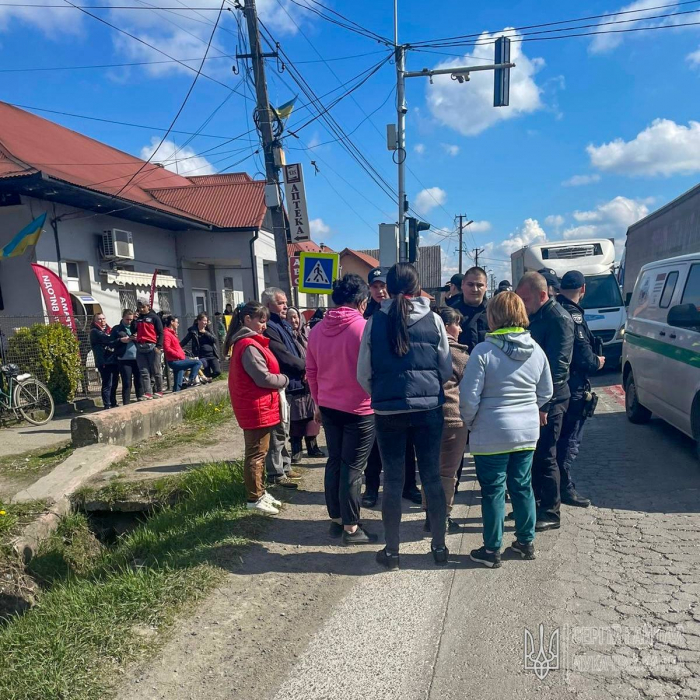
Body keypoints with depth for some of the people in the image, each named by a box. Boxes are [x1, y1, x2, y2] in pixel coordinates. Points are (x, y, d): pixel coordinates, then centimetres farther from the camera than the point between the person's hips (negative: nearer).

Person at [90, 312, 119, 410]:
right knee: (107, 384, -9)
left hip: (114, 360, 7)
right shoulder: (94, 332, 0)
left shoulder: (108, 330, 24)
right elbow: (107, 339, -17)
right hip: (104, 361, -7)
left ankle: (113, 404, 19)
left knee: (114, 383, 10)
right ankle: (107, 406, -6)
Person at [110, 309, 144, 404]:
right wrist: (121, 340, -13)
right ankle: (126, 404, 4)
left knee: (139, 380, 2)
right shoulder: (116, 329, 9)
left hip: (137, 358, 3)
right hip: (124, 359, -3)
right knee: (126, 383, -1)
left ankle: (141, 399, 11)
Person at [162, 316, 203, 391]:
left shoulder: (171, 333, 21)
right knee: (198, 362, -16)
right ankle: (191, 381, -16)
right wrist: (180, 356, -19)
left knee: (178, 386, 11)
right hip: (174, 361, -10)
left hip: (177, 360, 10)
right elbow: (167, 349, -21)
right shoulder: (166, 333, -10)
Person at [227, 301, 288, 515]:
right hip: (257, 407, -10)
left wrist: (279, 379, 1)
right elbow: (264, 378, -22)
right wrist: (284, 379, -5)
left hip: (256, 406, 10)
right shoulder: (249, 346, -20)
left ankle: (259, 492, 27)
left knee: (258, 451, 17)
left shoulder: (245, 342, 14)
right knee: (256, 453, -1)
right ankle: (254, 499, 8)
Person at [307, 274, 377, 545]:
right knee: (353, 467, 3)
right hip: (360, 409, -5)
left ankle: (336, 519, 27)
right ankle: (351, 527, 12)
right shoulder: (365, 328, -16)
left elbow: (311, 371, 8)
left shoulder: (317, 330, 1)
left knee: (334, 462, 16)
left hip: (329, 407, 5)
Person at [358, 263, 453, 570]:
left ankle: (392, 550, 20)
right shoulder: (433, 319, -2)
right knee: (432, 477, 13)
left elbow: (363, 374, 1)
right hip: (429, 407, 1)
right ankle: (439, 546, 25)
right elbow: (447, 369, 4)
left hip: (388, 410, -1)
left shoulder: (375, 322, -3)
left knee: (392, 481, 8)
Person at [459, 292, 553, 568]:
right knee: (523, 486, 18)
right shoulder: (536, 350, 1)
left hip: (492, 435, -5)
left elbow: (469, 398, -16)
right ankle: (526, 542, 32)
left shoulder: (483, 351, -17)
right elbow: (546, 393, 11)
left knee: (493, 491, 6)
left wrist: (469, 423, 2)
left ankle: (492, 551, 18)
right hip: (527, 432, 5)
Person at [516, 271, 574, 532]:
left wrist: (544, 405, -22)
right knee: (533, 454, 15)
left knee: (545, 456, -1)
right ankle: (534, 502, 28)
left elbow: (557, 367, -20)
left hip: (549, 400, -8)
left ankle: (550, 513, 12)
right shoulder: (533, 317, 13)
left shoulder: (559, 320, -15)